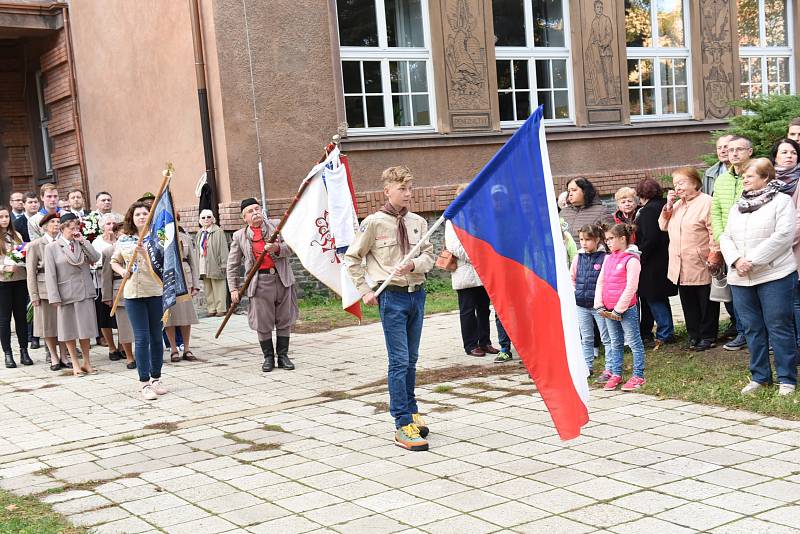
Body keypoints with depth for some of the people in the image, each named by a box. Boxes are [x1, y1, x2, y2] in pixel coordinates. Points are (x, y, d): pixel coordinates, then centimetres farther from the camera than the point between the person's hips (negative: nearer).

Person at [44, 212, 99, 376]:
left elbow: (96, 258, -7)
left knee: (85, 329, 7)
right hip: (66, 293, -2)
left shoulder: (82, 244, 8)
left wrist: (83, 241, -9)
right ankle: (75, 364, 16)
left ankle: (87, 362, 18)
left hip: (85, 292, 2)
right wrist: (54, 297, -10)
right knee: (69, 330, 6)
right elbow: (50, 274, -5)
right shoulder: (52, 247, -2)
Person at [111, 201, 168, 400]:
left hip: (156, 291, 0)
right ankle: (144, 383, 3)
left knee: (156, 337, 9)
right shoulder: (123, 239, 7)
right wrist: (122, 271, -1)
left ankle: (156, 378, 22)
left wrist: (145, 253, -27)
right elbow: (114, 261, 19)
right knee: (142, 338, -3)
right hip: (133, 293, 1)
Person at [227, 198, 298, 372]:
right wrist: (233, 289, 4)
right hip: (260, 282, -1)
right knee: (263, 323, -1)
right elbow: (232, 265, 11)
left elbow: (290, 247, 4)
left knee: (284, 320, 5)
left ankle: (283, 356, 16)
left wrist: (277, 249, -17)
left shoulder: (276, 226, 10)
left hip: (283, 279, 1)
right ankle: (268, 357, 13)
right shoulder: (239, 236, 9)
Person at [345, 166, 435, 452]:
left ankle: (411, 413, 28)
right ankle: (403, 426, -4)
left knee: (411, 360, 14)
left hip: (416, 293, 5)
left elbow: (429, 256, 7)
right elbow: (352, 258, -1)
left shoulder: (418, 222, 6)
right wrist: (365, 291, -6)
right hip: (392, 296, -5)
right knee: (399, 361, -8)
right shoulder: (374, 223, -7)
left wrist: (413, 265, -14)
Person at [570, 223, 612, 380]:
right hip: (581, 305, 6)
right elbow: (572, 277, 17)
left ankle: (609, 369, 8)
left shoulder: (605, 258, -11)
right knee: (586, 338, 16)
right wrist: (573, 292, 6)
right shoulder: (578, 257, 6)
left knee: (607, 338, 3)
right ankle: (586, 367, 26)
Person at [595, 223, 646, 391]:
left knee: (634, 342, 2)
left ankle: (638, 376, 8)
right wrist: (599, 305, 2)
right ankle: (616, 374, 20)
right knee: (615, 344, 13)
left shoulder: (632, 260, -12)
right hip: (608, 311, 7)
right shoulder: (608, 258, 11)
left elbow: (631, 288, -16)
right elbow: (600, 282, 12)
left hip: (626, 309, -7)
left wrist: (619, 309, -16)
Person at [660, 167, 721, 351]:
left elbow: (714, 232, -14)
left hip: (701, 265, -7)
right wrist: (668, 205, 3)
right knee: (688, 303, 13)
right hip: (680, 266, 7)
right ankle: (694, 335, 22)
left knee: (706, 303, 5)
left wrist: (713, 256, -18)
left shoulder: (706, 202, -10)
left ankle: (708, 336, 15)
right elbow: (663, 226, 14)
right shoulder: (677, 204, 15)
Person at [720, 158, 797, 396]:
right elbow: (726, 237, 11)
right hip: (740, 278, 6)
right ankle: (759, 376, 20)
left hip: (773, 276, -6)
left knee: (779, 327, -3)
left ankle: (787, 379, 5)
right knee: (752, 329, 10)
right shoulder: (737, 206, 17)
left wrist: (752, 260, -17)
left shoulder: (782, 201, -2)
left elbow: (783, 236, -14)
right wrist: (736, 260, -8)